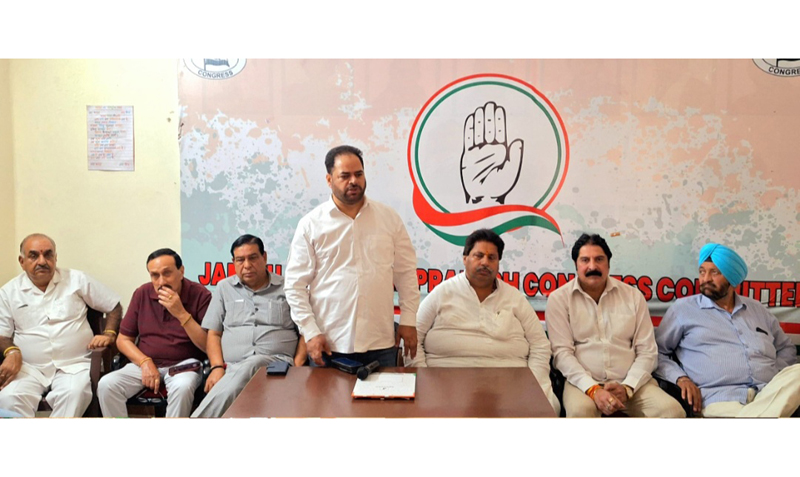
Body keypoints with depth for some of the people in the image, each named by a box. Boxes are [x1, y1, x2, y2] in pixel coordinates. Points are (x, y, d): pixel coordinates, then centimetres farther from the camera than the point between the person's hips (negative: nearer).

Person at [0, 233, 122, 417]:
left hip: (75, 365, -1)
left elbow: (114, 306, 13)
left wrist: (108, 333, -3)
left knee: (73, 394, -34)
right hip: (30, 367, 2)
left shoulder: (77, 280, 7)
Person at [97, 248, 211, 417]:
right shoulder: (142, 294, 4)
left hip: (183, 364, -4)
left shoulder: (200, 295, -9)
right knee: (106, 385, -21)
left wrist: (181, 313, -23)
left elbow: (208, 345, -13)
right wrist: (145, 362, -9)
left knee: (182, 388, -36)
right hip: (145, 363, 4)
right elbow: (123, 340, 10)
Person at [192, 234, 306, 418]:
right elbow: (213, 334, 15)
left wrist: (297, 367, -4)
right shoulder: (224, 288, 20)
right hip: (230, 367, 1)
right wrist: (217, 367, -3)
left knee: (246, 369, -37)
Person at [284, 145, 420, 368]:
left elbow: (406, 273, 9)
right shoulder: (310, 224, -1)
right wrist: (310, 332, -7)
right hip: (329, 345, -1)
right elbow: (295, 285, -1)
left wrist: (409, 320, 4)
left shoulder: (389, 218, 5)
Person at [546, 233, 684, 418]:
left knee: (673, 410, -22)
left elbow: (647, 351, 6)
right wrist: (593, 389, -18)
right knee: (581, 411, -35)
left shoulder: (633, 296, 9)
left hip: (631, 382, 3)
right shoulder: (559, 299, 2)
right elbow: (562, 352, -5)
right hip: (584, 382, -3)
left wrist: (627, 388, -10)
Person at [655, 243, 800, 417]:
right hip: (720, 397, -6)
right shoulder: (683, 308, 11)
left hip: (769, 394, 6)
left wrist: (776, 375, 10)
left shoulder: (757, 309, 24)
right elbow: (657, 352, 10)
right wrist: (681, 378, -9)